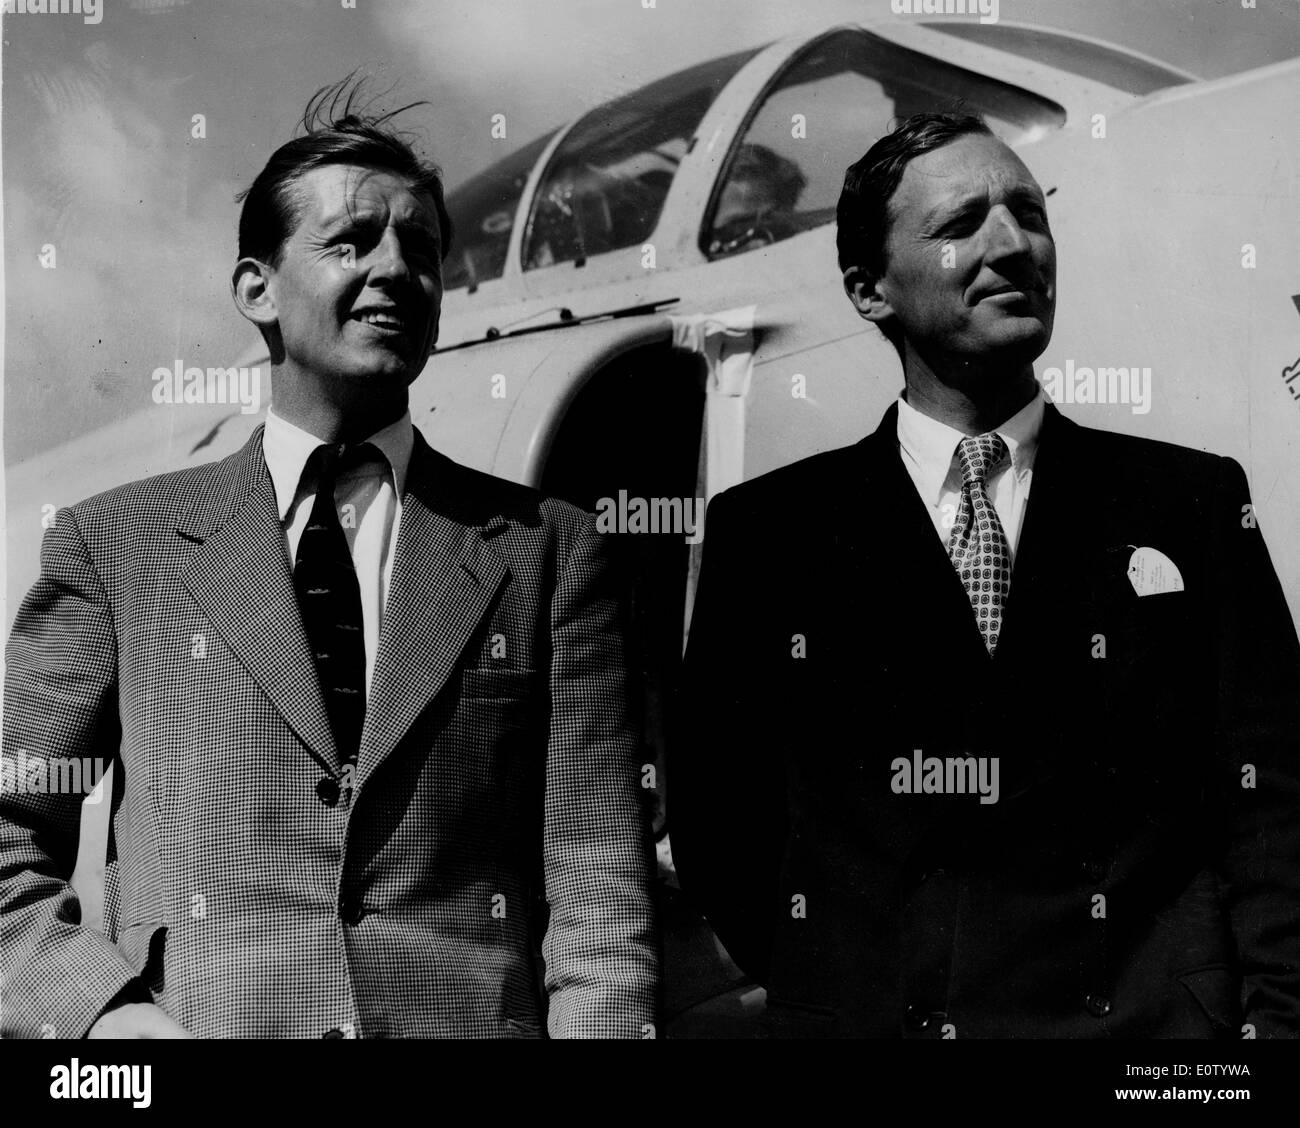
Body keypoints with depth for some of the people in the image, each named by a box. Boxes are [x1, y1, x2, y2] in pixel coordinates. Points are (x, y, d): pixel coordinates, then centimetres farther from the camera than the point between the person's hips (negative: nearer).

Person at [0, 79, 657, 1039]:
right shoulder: (116, 544, 6)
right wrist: (106, 1007, -7)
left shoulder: (547, 550, 5)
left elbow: (598, 892, 0)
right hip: (197, 1025, 0)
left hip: (474, 1020, 1)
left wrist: (604, 1025, -13)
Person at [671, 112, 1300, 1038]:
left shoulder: (1193, 502, 1)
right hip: (861, 1013, 0)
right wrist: (834, 984, -4)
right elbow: (714, 817, 3)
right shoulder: (766, 531, -1)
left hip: (1146, 1012, 1)